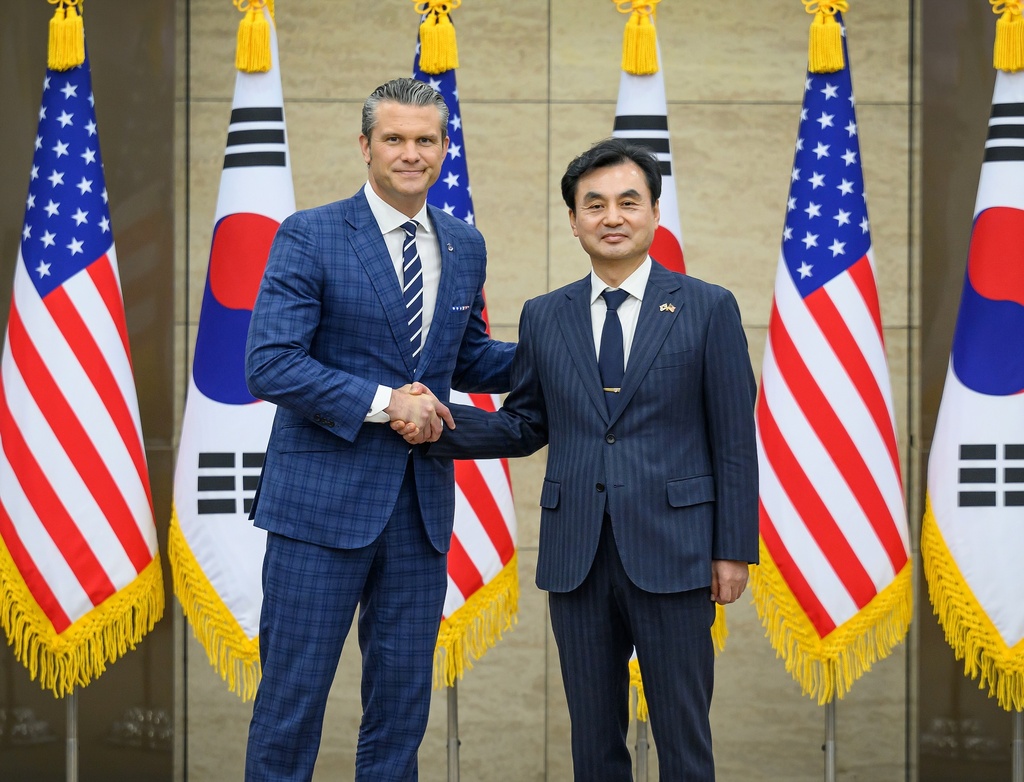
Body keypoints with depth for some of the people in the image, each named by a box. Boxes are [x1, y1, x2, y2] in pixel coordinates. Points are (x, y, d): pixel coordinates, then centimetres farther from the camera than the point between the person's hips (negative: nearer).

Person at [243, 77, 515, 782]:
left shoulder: (465, 247, 10)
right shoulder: (310, 237, -7)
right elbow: (269, 364, -14)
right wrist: (383, 402, -18)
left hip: (423, 504, 5)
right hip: (324, 495, -5)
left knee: (403, 696, 12)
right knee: (294, 692, 0)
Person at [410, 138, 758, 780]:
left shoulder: (708, 309, 0)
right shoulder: (544, 317, 10)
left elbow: (734, 439, -1)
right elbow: (524, 427, 12)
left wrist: (734, 550, -5)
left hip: (672, 555, -3)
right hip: (576, 558, 3)